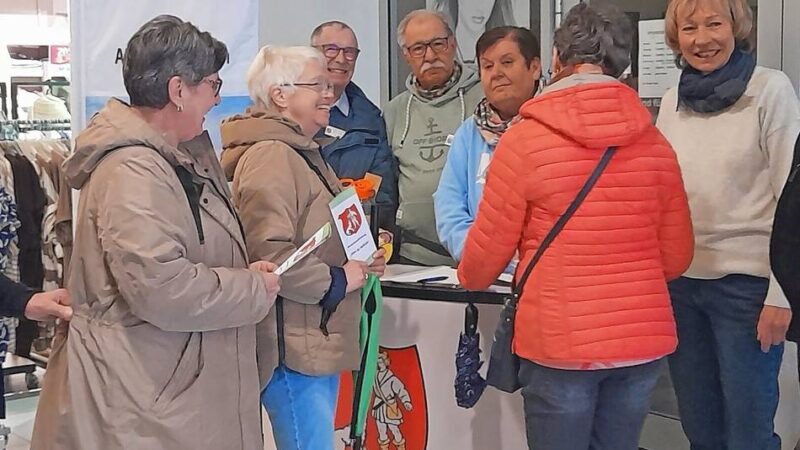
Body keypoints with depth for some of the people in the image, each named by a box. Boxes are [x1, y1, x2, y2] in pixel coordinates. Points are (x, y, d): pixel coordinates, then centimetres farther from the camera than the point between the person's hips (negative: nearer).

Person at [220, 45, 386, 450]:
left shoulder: (302, 152, 18)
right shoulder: (271, 157, -16)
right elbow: (267, 254, -26)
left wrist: (359, 258, 13)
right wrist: (337, 280, -15)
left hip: (318, 343, 11)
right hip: (293, 349, -11)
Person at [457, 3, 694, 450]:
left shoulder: (525, 138, -9)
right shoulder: (656, 144, 1)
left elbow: (489, 248, -1)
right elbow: (676, 256, 8)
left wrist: (469, 278, 21)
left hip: (560, 344, -3)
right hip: (644, 341, 4)